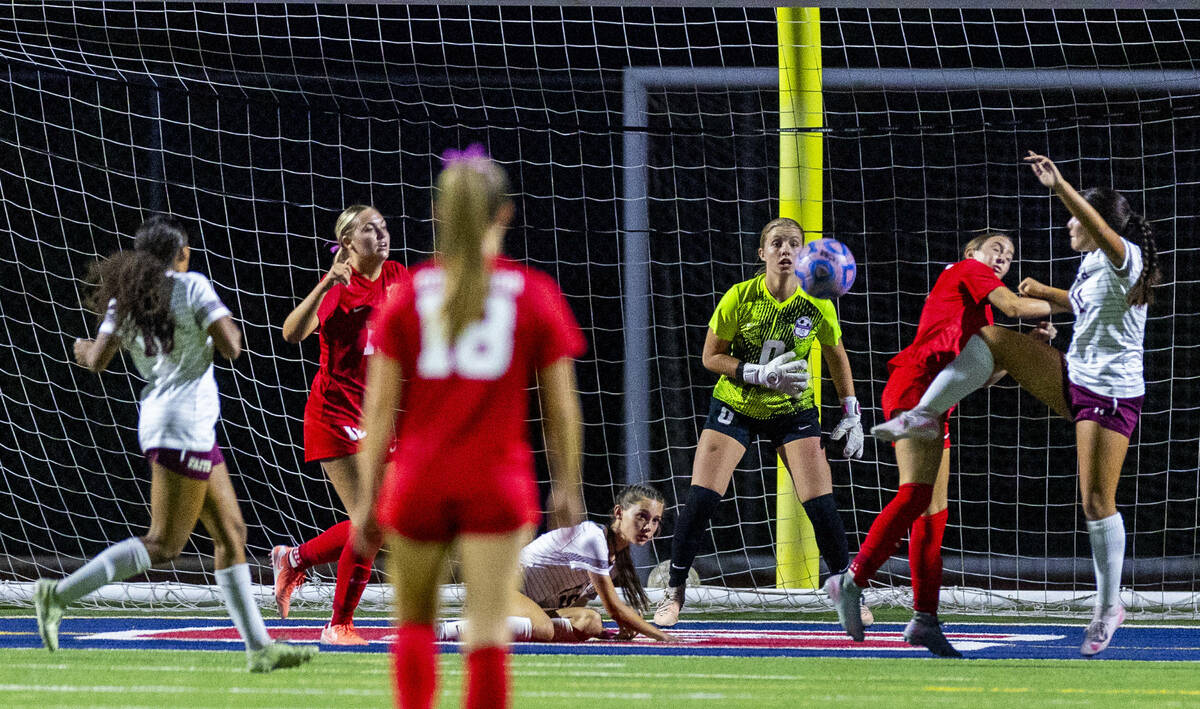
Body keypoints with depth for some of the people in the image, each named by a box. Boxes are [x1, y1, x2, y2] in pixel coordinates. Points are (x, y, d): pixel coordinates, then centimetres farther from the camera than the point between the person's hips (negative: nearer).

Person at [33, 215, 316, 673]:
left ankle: (259, 647, 9)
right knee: (163, 544, -7)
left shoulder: (125, 300, 8)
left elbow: (98, 360, -1)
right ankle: (60, 594, -12)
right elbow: (230, 347, -14)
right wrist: (227, 329, 8)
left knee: (231, 534, 10)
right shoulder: (191, 287, -8)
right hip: (184, 428, -8)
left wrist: (84, 351, 22)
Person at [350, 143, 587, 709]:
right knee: (488, 630, -4)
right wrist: (567, 485, 15)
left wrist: (367, 496, 6)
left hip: (418, 481, 2)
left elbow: (379, 408, 1)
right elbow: (561, 406, 3)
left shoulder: (408, 294, 2)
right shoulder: (535, 293, 0)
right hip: (498, 482, -1)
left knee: (414, 620, 17)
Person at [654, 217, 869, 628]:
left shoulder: (817, 305, -11)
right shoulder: (739, 298, -16)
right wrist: (760, 374, -23)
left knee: (821, 505, -9)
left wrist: (851, 414, 4)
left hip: (793, 410, 1)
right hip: (735, 405, -1)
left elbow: (837, 358, 6)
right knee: (700, 499, -12)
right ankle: (673, 594, 3)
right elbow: (710, 357, -9)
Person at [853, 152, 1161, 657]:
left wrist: (1060, 187, -55)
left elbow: (1100, 228, -43)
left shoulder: (1124, 258, -19)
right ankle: (924, 416, 2)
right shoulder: (1092, 264, 8)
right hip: (1074, 378, 9)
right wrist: (1043, 292, 13)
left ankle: (1109, 607, 7)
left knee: (1097, 502, -5)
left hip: (1111, 397, -9)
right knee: (988, 340, -1)